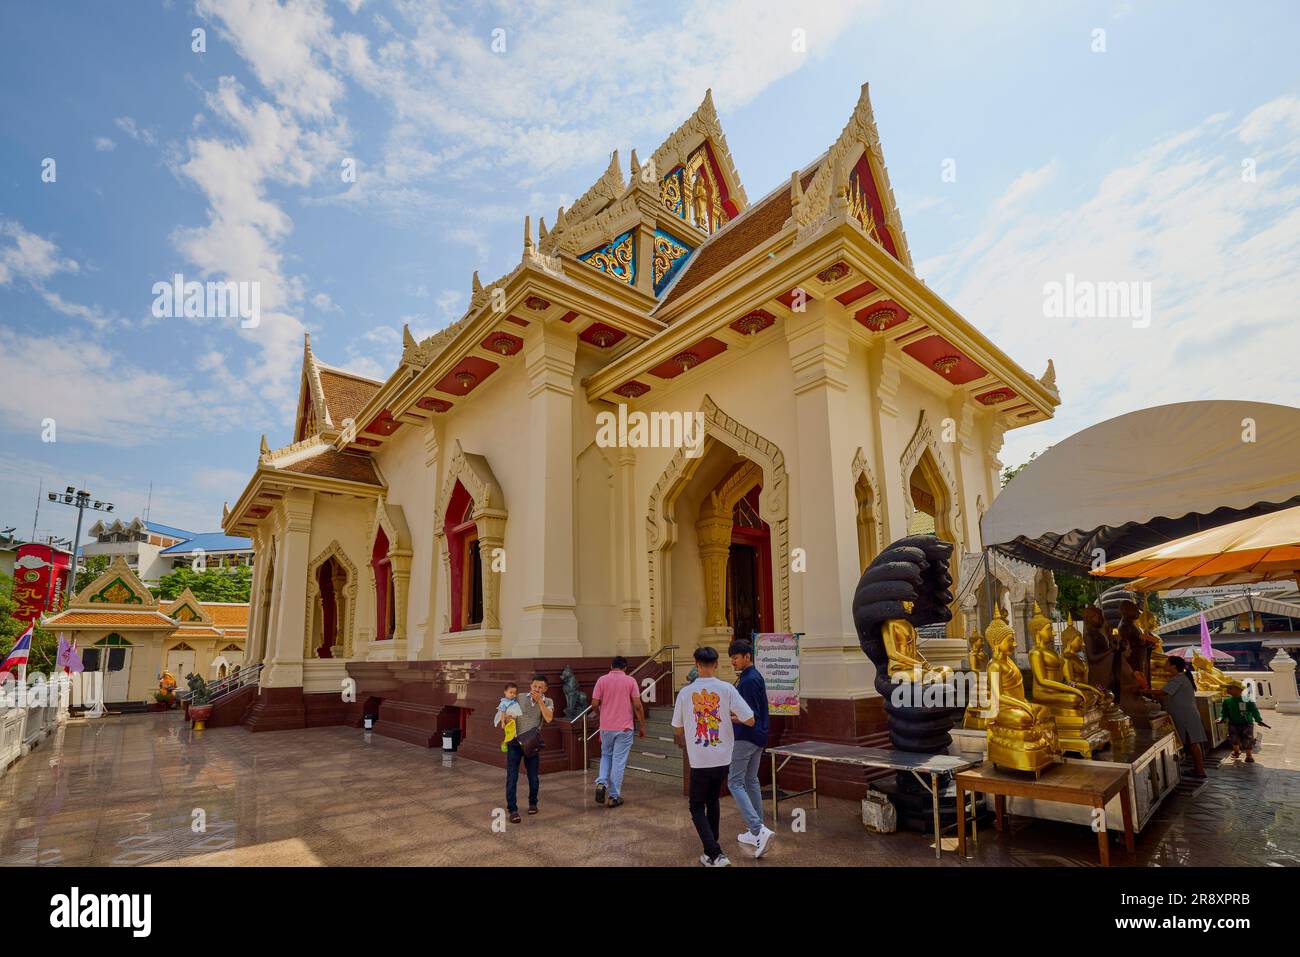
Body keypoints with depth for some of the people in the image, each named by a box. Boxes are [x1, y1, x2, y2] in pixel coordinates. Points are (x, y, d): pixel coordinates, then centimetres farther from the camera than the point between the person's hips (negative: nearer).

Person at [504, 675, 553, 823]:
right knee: (512, 777, -5)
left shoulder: (547, 702, 2)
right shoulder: (520, 698, 2)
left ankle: (532, 803, 32)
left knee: (533, 777, 8)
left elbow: (548, 718, -16)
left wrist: (539, 701, -20)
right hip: (514, 742, 0)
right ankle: (512, 809, 5)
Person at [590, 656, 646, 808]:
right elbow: (638, 705, -7)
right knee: (619, 761, 7)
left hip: (606, 727, 2)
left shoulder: (602, 680, -2)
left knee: (606, 756, 22)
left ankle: (601, 783, 1)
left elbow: (594, 704, -4)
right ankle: (614, 797, 10)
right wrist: (642, 726, 3)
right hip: (624, 727, -1)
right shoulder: (630, 681, -4)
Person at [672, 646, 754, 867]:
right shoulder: (727, 689, -8)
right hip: (723, 759, 2)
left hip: (699, 760, -2)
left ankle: (715, 855, -3)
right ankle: (712, 849, 31)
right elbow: (750, 720, -9)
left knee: (697, 807, 11)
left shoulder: (685, 692, -7)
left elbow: (677, 728, 5)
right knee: (712, 801, 23)